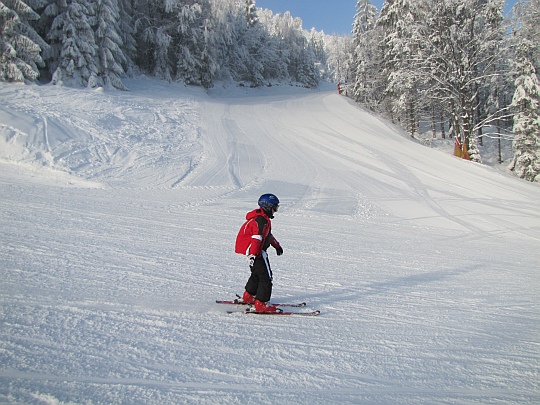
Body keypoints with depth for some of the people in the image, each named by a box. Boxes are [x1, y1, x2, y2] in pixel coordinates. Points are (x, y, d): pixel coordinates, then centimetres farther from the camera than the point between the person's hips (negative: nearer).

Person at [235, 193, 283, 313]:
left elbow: (268, 234, 31)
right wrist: (253, 255, -37)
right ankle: (261, 304, -10)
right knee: (266, 277, -9)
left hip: (253, 249, 11)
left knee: (257, 273, 24)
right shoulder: (261, 220, -19)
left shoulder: (264, 218, 16)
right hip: (255, 251, -11)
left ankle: (248, 296, 37)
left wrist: (277, 245, 39)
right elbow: (257, 238, -30)